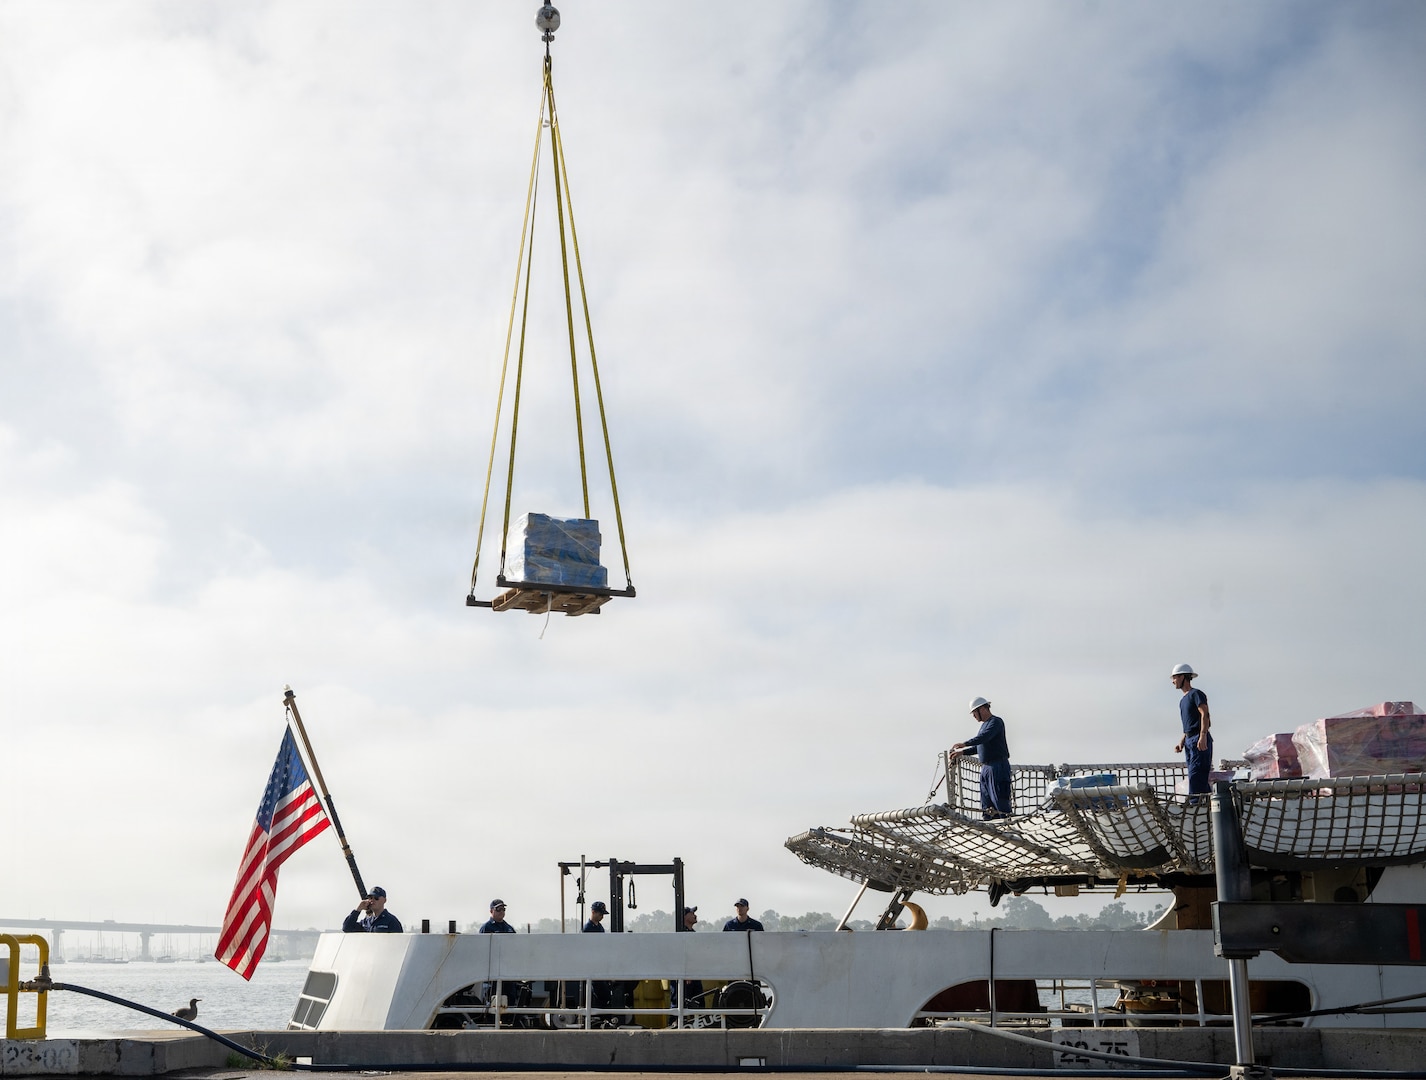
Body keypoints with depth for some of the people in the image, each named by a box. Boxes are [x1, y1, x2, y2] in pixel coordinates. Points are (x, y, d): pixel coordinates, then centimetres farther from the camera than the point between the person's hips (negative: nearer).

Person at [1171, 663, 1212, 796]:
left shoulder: (1196, 694, -3)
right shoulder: (1183, 700, 24)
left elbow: (1204, 715, -15)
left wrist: (1203, 736, -26)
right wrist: (1182, 742, 15)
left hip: (1200, 741, -9)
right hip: (1189, 741, 9)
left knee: (1196, 775, -16)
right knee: (1193, 774, 4)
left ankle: (1195, 801, -21)